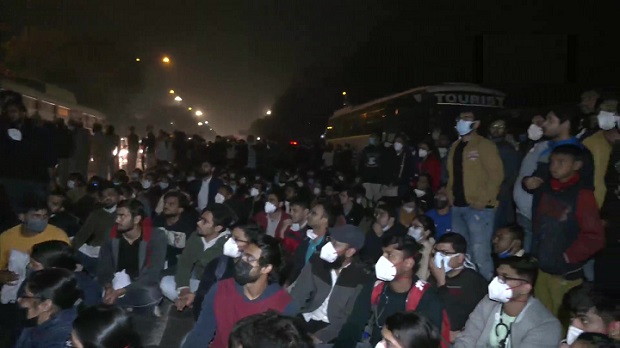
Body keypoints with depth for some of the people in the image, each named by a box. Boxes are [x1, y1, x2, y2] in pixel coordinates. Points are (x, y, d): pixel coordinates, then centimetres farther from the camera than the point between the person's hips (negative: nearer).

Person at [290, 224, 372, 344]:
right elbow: (297, 294, -3)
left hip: (329, 327, -4)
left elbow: (350, 319, -12)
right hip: (305, 320, 4)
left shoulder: (360, 278, -11)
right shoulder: (317, 262, -1)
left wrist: (320, 337, -20)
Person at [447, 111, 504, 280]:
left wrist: (483, 200, -17)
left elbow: (496, 175, -12)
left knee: (479, 252, -9)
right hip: (458, 206, 8)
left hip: (478, 207, -8)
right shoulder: (455, 147, 16)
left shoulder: (484, 145, -6)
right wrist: (451, 196, 10)